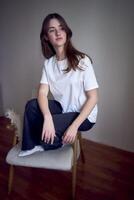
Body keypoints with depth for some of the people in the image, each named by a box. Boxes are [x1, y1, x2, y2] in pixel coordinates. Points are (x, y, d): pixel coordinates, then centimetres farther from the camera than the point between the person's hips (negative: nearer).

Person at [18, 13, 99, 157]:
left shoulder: (82, 60, -18)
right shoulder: (48, 63, -2)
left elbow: (93, 98, -17)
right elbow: (42, 93, -12)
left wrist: (74, 126, -24)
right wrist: (47, 118, -31)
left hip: (84, 115, -4)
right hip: (62, 108, 4)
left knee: (45, 129, -25)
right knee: (31, 105, -19)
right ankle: (31, 146, 2)